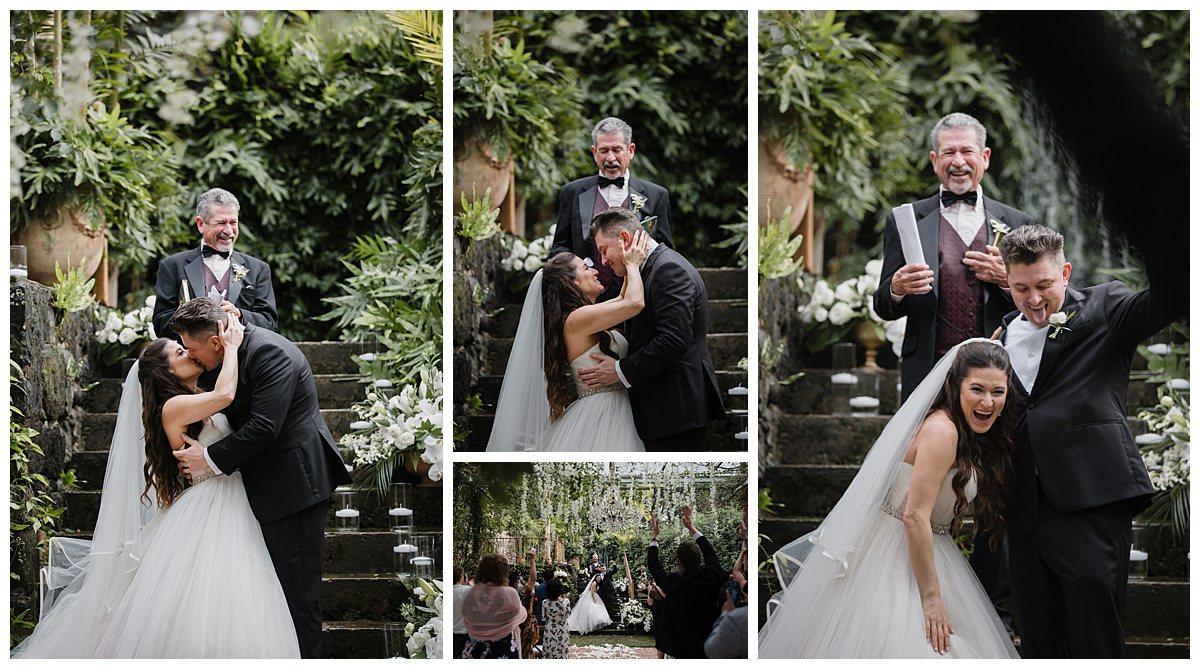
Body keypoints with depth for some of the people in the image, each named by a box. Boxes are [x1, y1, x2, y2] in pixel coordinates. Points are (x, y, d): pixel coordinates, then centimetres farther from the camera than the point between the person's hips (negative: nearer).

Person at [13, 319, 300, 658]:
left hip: (231, 512, 9)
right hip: (206, 513, -9)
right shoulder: (173, 407, -11)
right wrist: (231, 347, -13)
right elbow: (225, 394, -24)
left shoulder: (199, 400, 16)